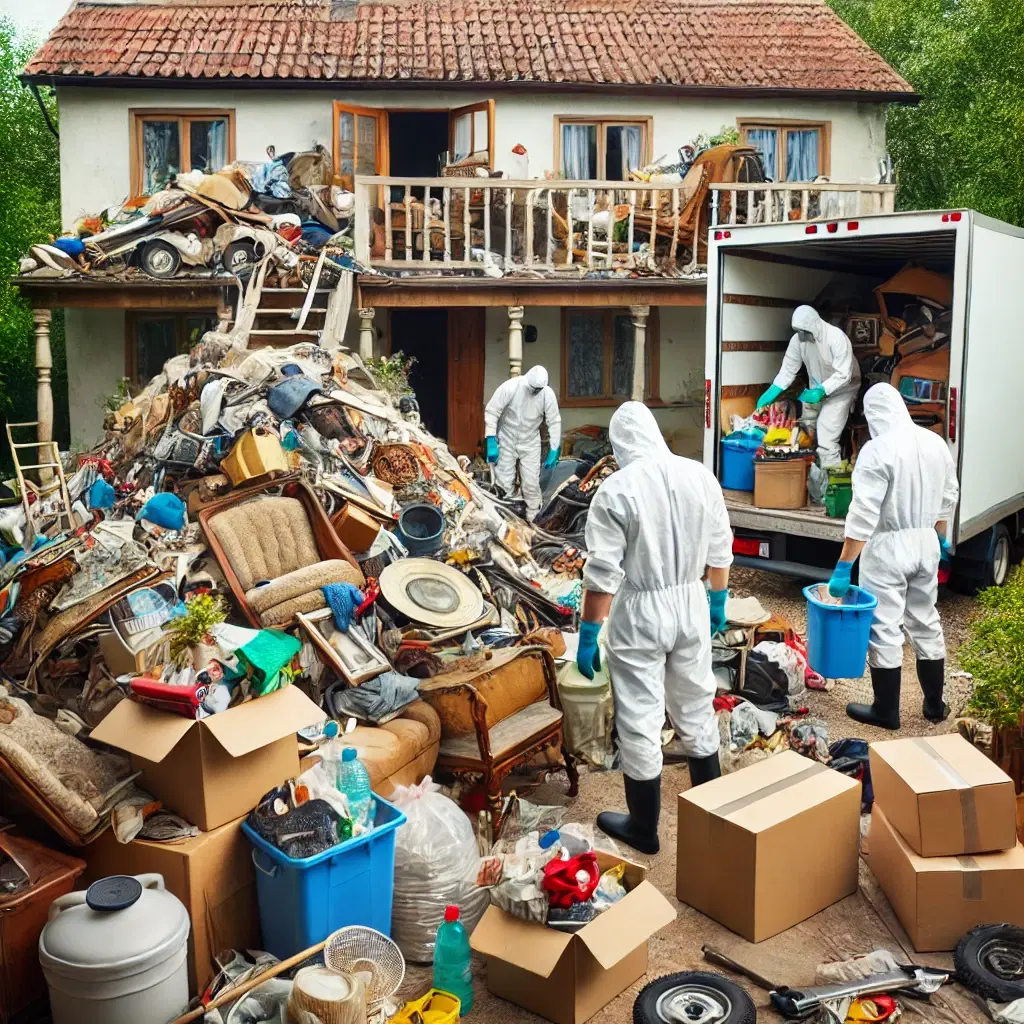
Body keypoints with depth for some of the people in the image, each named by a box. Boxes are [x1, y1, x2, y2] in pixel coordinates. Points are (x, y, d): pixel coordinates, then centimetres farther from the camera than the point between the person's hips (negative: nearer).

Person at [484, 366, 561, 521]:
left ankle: (533, 519, 16)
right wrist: (491, 442, -23)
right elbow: (491, 412, -18)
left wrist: (553, 451, -10)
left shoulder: (548, 394, -17)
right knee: (504, 483, 3)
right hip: (507, 441, -1)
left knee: (531, 483, 2)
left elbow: (554, 422, -7)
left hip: (530, 443, 1)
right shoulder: (510, 387, -24)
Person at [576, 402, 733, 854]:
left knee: (640, 720, 7)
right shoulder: (701, 476, -2)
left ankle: (643, 828, 20)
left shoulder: (617, 489, -17)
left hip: (640, 612, -5)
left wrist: (588, 636, -7)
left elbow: (602, 574, -16)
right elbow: (720, 552, 6)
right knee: (697, 708, 21)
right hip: (691, 604, 5)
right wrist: (718, 601, 21)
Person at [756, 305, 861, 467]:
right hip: (818, 390, 6)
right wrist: (770, 393, -15)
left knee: (826, 440, -16)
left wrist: (820, 391, -38)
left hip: (840, 390, -6)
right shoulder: (798, 339, -13)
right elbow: (788, 369, -7)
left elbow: (843, 375, -30)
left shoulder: (837, 338, -30)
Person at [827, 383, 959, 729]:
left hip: (888, 546, -7)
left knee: (884, 627, 3)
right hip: (926, 544, 7)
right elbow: (948, 497, 14)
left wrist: (843, 567, -19)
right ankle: (935, 704, 29)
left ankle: (886, 711, 12)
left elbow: (863, 513, -23)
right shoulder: (936, 443, 3)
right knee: (926, 622, 18)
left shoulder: (878, 449, -19)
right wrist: (940, 537, 30)